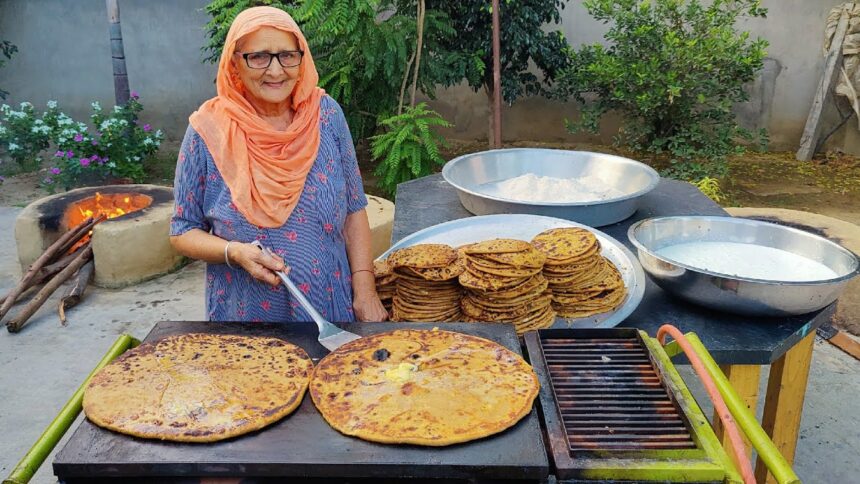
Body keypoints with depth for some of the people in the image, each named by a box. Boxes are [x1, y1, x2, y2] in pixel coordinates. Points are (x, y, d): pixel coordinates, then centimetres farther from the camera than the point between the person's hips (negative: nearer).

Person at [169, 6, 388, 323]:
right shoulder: (209, 131, -10)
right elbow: (183, 232, -2)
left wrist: (365, 290, -7)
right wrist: (234, 253, -20)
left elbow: (353, 210, 1)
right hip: (244, 316, -1)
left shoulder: (326, 115, -5)